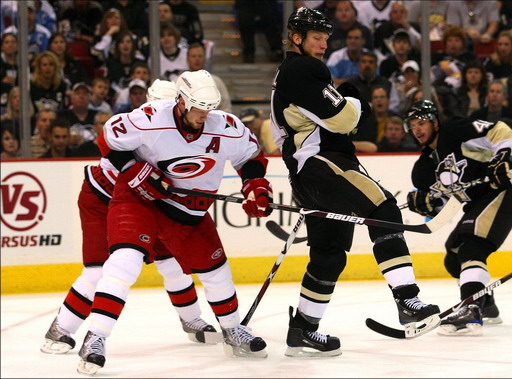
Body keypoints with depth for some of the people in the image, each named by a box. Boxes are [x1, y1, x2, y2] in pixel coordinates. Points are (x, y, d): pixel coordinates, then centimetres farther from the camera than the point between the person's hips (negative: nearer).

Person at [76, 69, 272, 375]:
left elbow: (252, 155, 4)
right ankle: (95, 339, -24)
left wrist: (256, 188, -9)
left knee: (215, 269, 12)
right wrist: (136, 172, -21)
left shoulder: (227, 129, -14)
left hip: (192, 208, 5)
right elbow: (110, 140, -13)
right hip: (139, 197, -5)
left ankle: (234, 332, 37)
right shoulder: (150, 120, -26)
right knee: (126, 259, -25)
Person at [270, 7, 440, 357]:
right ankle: (408, 301, -31)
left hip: (308, 177, 11)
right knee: (383, 208, -21)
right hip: (321, 164, -11)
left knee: (330, 253, 11)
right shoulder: (303, 71, -9)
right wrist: (354, 97, 2)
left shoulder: (289, 74, 25)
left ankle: (302, 330, 12)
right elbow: (339, 119, -15)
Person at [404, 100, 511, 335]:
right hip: (477, 204, 10)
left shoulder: (457, 132, -13)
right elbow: (437, 207, 12)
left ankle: (471, 312, -38)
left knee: (470, 247, -26)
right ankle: (487, 307, 35)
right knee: (454, 258, 15)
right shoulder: (424, 167, 10)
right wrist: (423, 203, -9)